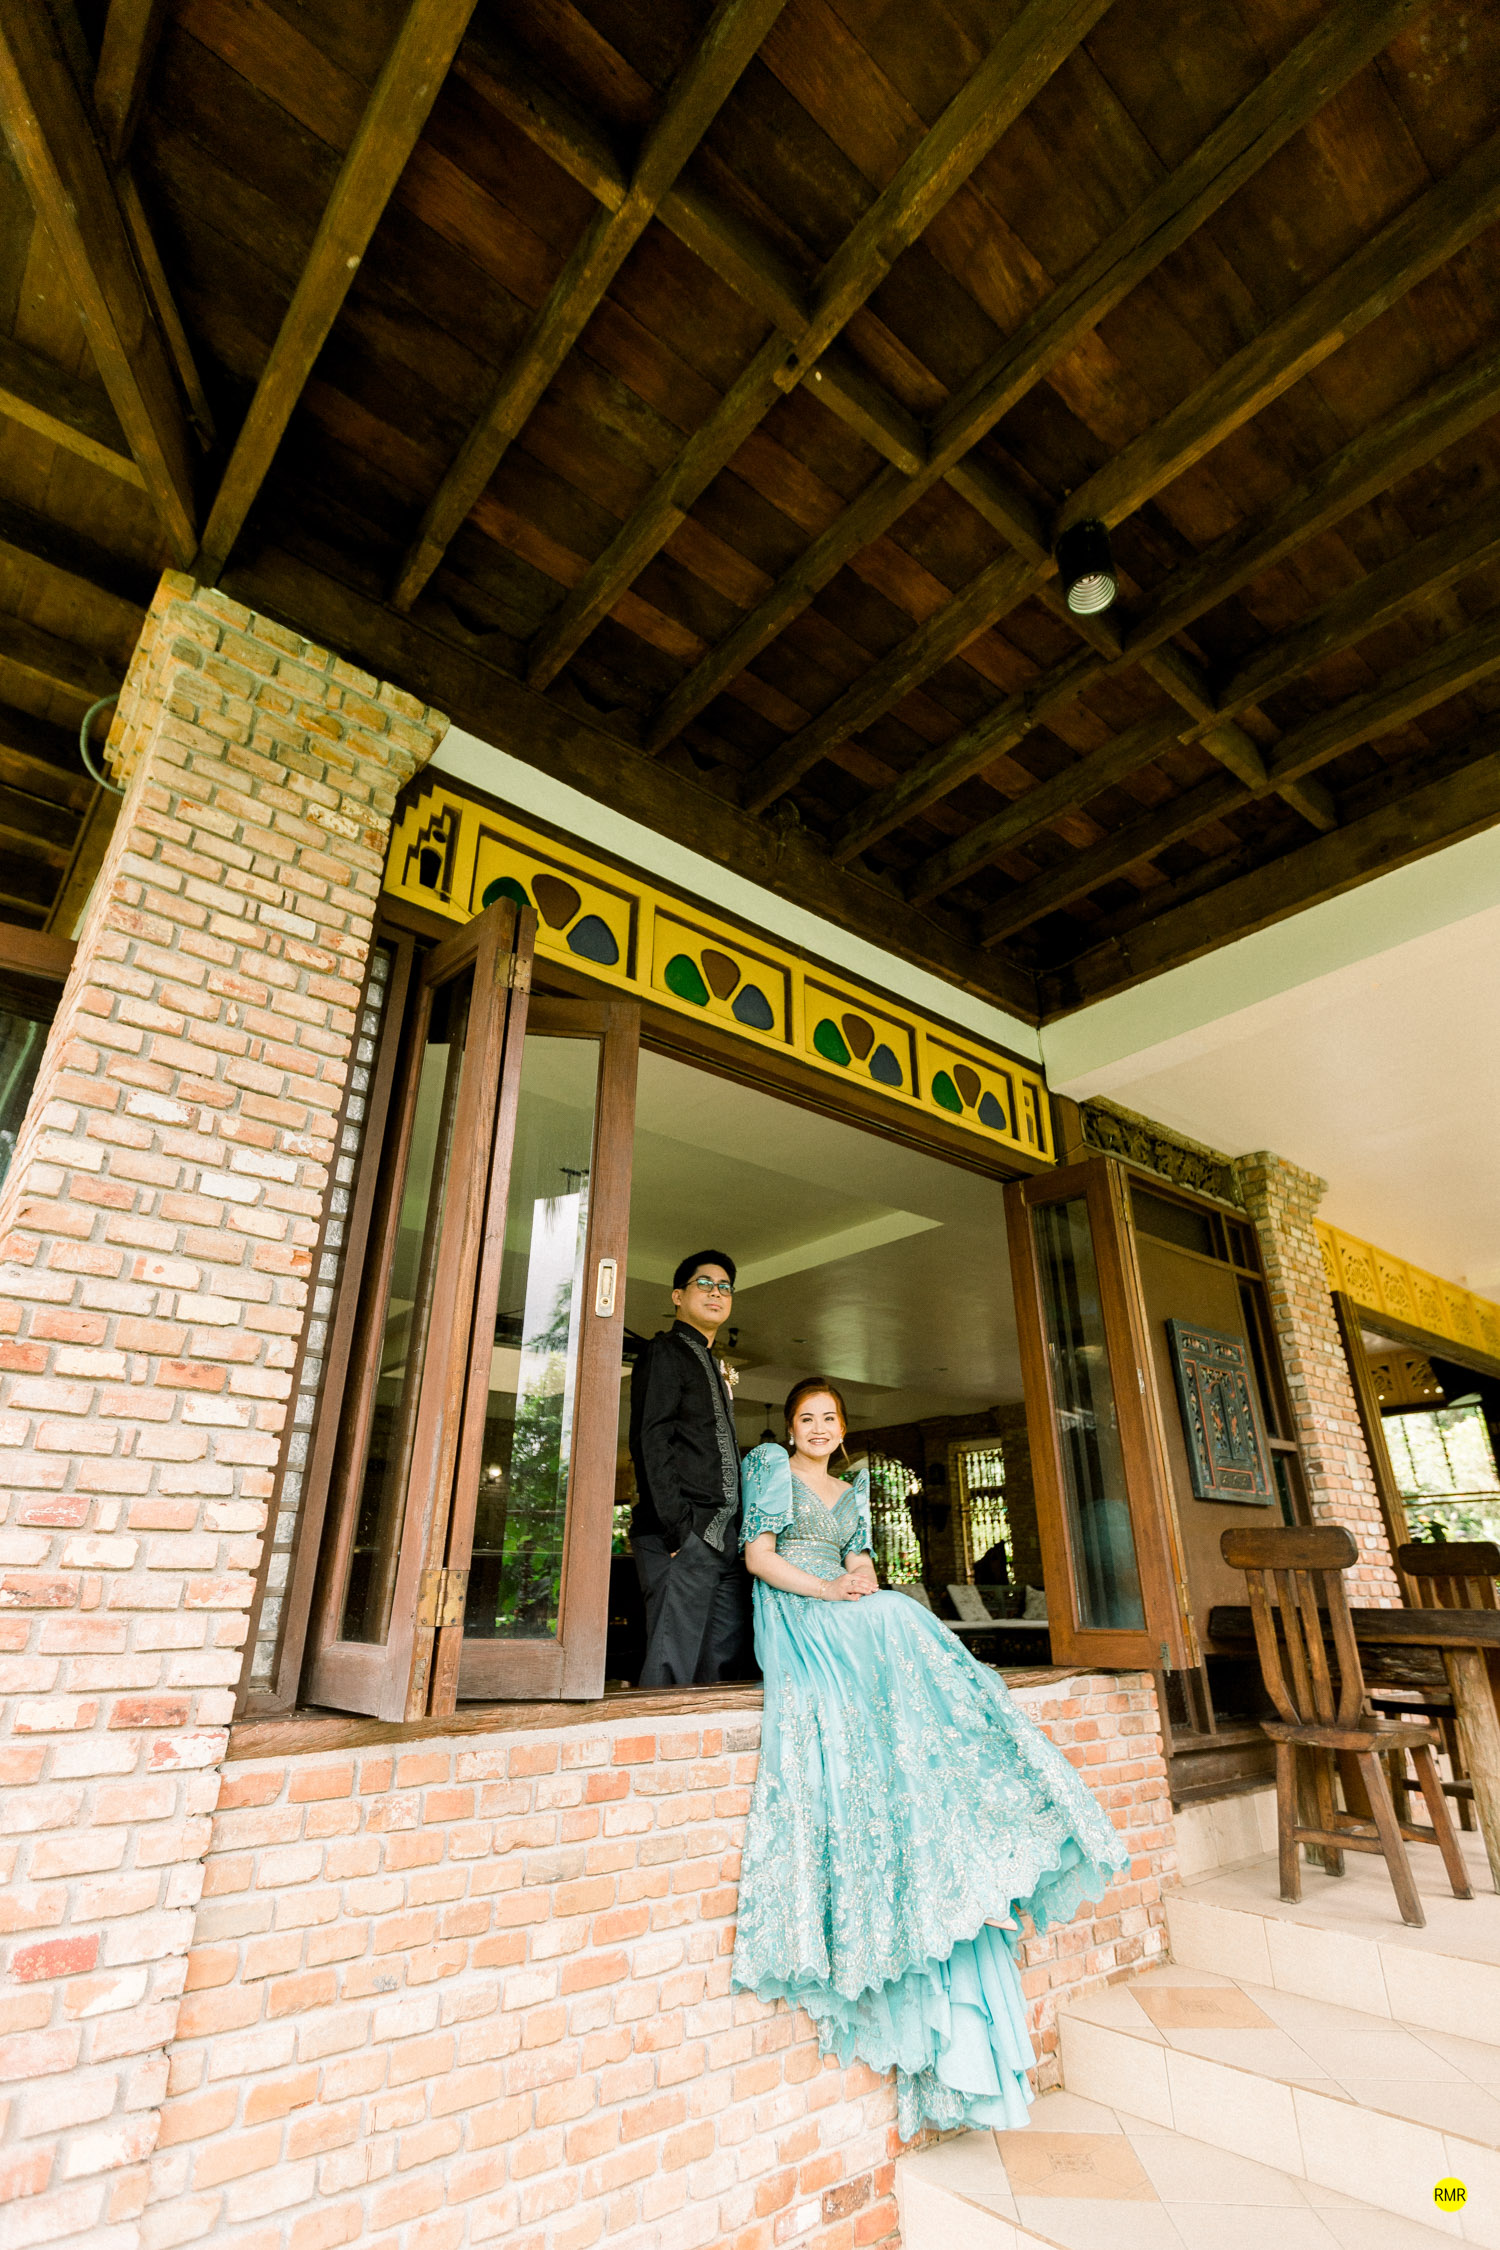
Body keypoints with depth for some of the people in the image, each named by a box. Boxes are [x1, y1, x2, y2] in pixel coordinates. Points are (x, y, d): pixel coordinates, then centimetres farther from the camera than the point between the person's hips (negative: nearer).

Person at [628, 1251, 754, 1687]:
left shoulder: (714, 1367, 24)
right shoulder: (664, 1353, -2)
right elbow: (651, 1445, -12)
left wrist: (738, 1535, 13)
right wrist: (679, 1531, -19)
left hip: (725, 1537, 9)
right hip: (685, 1536, -8)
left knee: (728, 1664, 8)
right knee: (672, 1669, -8)